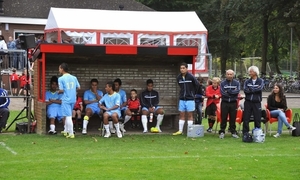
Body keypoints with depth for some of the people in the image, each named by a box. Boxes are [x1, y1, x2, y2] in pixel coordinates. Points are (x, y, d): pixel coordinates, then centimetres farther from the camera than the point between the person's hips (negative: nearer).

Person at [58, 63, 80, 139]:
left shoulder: (61, 79, -10)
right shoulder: (74, 78, 5)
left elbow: (61, 90, -13)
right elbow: (78, 87, 6)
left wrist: (58, 92, 8)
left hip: (66, 100, -6)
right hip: (73, 99, 6)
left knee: (68, 116, -5)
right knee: (67, 115, 21)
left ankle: (71, 133, -8)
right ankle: (67, 131, 30)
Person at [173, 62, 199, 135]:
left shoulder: (191, 77, -10)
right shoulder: (179, 78, 3)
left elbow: (197, 85, 0)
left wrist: (192, 93, 7)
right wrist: (183, 93, 11)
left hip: (190, 99, -4)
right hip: (182, 99, 4)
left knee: (189, 115, 1)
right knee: (181, 115, 7)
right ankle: (180, 131, 11)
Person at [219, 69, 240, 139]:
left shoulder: (237, 83, 7)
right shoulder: (222, 83, 4)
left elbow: (237, 91, -10)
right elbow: (222, 93, -10)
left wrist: (228, 91, -11)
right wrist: (232, 93, -10)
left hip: (233, 103, 1)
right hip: (224, 103, -1)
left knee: (233, 118, 5)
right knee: (223, 118, 0)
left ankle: (233, 132, 14)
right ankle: (222, 132, 7)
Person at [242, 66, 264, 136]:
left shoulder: (260, 81, 4)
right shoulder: (247, 81, 9)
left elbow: (260, 88, -14)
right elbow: (245, 90, -6)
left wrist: (250, 89, -7)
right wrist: (255, 89, -10)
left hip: (257, 102, -2)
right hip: (248, 102, 2)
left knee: (257, 119, 1)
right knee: (246, 119, 0)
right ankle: (245, 133, 5)